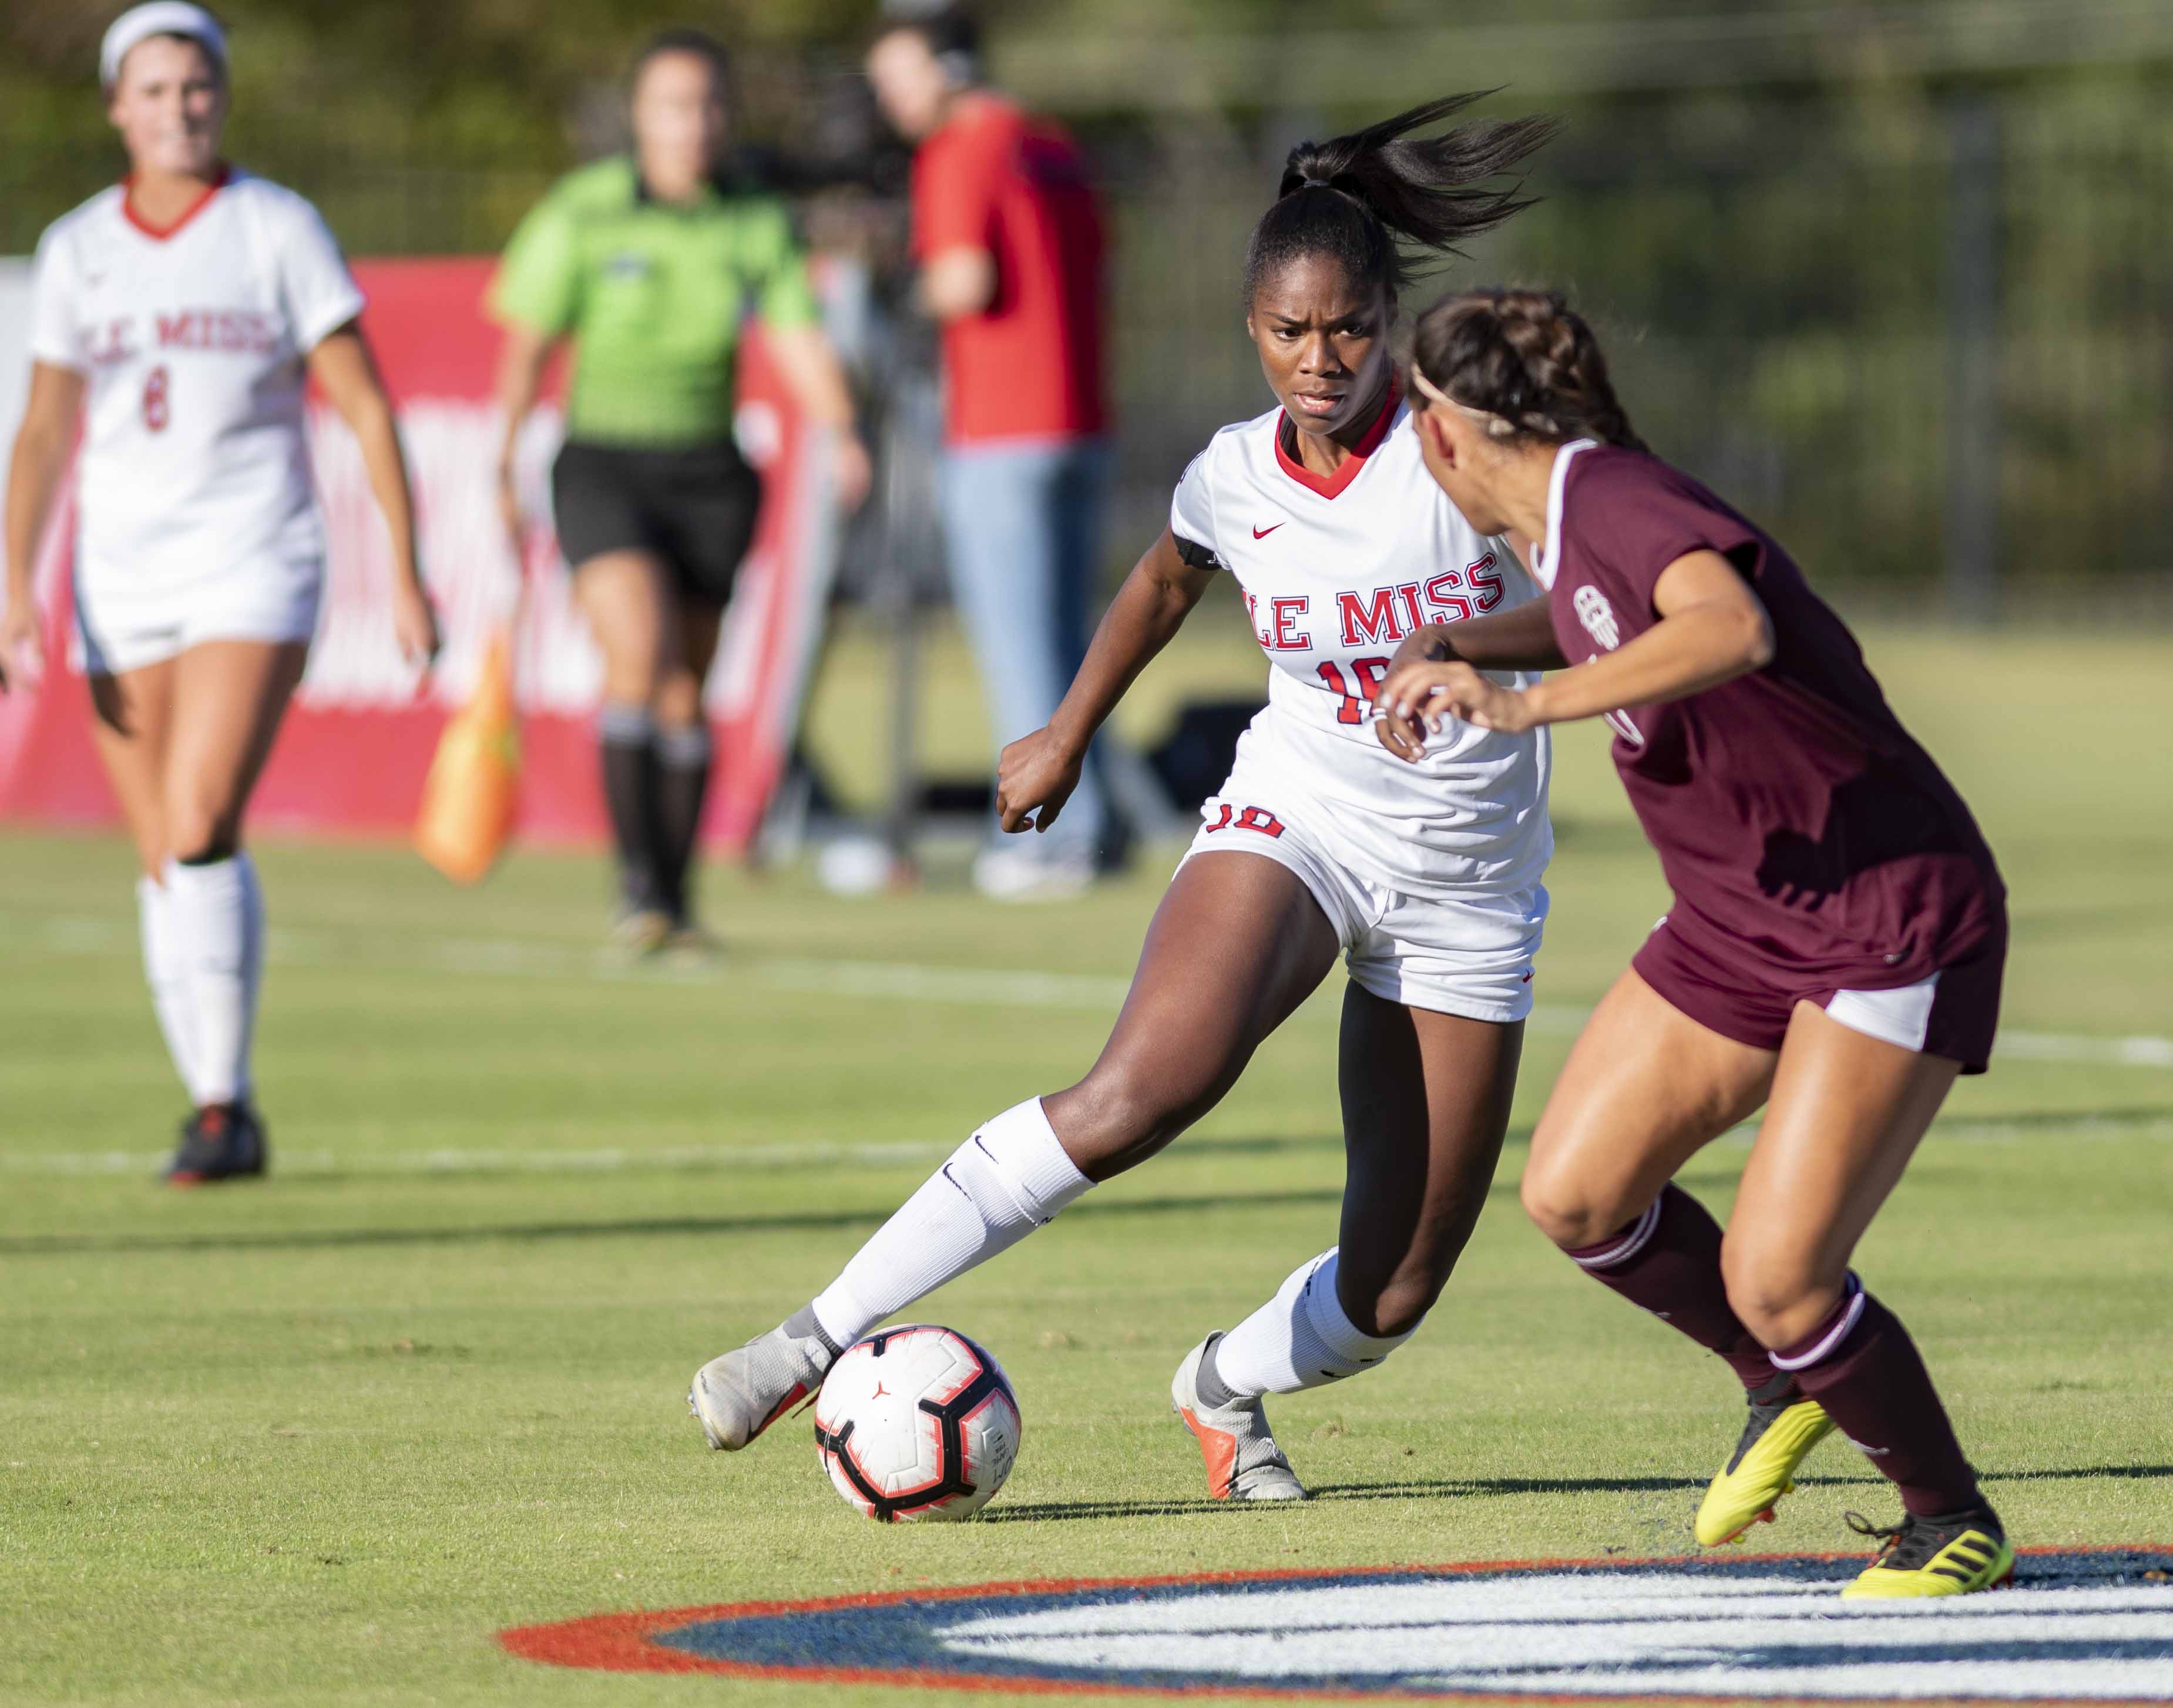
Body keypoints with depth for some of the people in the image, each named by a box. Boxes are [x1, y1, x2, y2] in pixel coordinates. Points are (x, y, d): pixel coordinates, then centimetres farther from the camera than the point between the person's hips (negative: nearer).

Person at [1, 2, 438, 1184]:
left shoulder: (279, 229, -2)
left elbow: (364, 405, -1)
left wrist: (407, 576, -4)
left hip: (253, 566, -4)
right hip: (121, 580, 4)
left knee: (201, 829, -19)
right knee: (164, 861, 4)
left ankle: (223, 1105, -13)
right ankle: (218, 1112, 15)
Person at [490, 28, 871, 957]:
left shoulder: (758, 225, 1)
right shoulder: (583, 213, -6)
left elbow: (800, 347, -6)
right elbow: (524, 349, -2)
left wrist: (841, 436, -24)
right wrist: (503, 472, -6)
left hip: (708, 475, 3)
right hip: (604, 464, -3)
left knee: (688, 692, 5)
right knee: (640, 650, -23)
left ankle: (676, 902, 18)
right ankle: (638, 881, -16)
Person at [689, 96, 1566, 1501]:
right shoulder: (1235, 477, -2)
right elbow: (1169, 579, 21)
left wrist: (1462, 644, -36)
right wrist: (1070, 733, 28)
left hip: (1468, 888, 0)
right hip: (1297, 816, 0)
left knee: (1393, 1293, 0)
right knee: (1151, 1082, -31)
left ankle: (1229, 1387, 36)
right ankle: (823, 1340, -29)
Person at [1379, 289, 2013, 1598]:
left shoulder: (1616, 497, -22)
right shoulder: (1566, 522, 6)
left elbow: (1734, 627, -43)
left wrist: (1526, 705, -48)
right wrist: (1455, 649, 36)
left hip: (1894, 925, -9)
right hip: (1738, 920, 9)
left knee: (1774, 1280, -14)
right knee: (1576, 1195, 2)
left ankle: (1956, 1522, 9)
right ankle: (1788, 1389, 25)